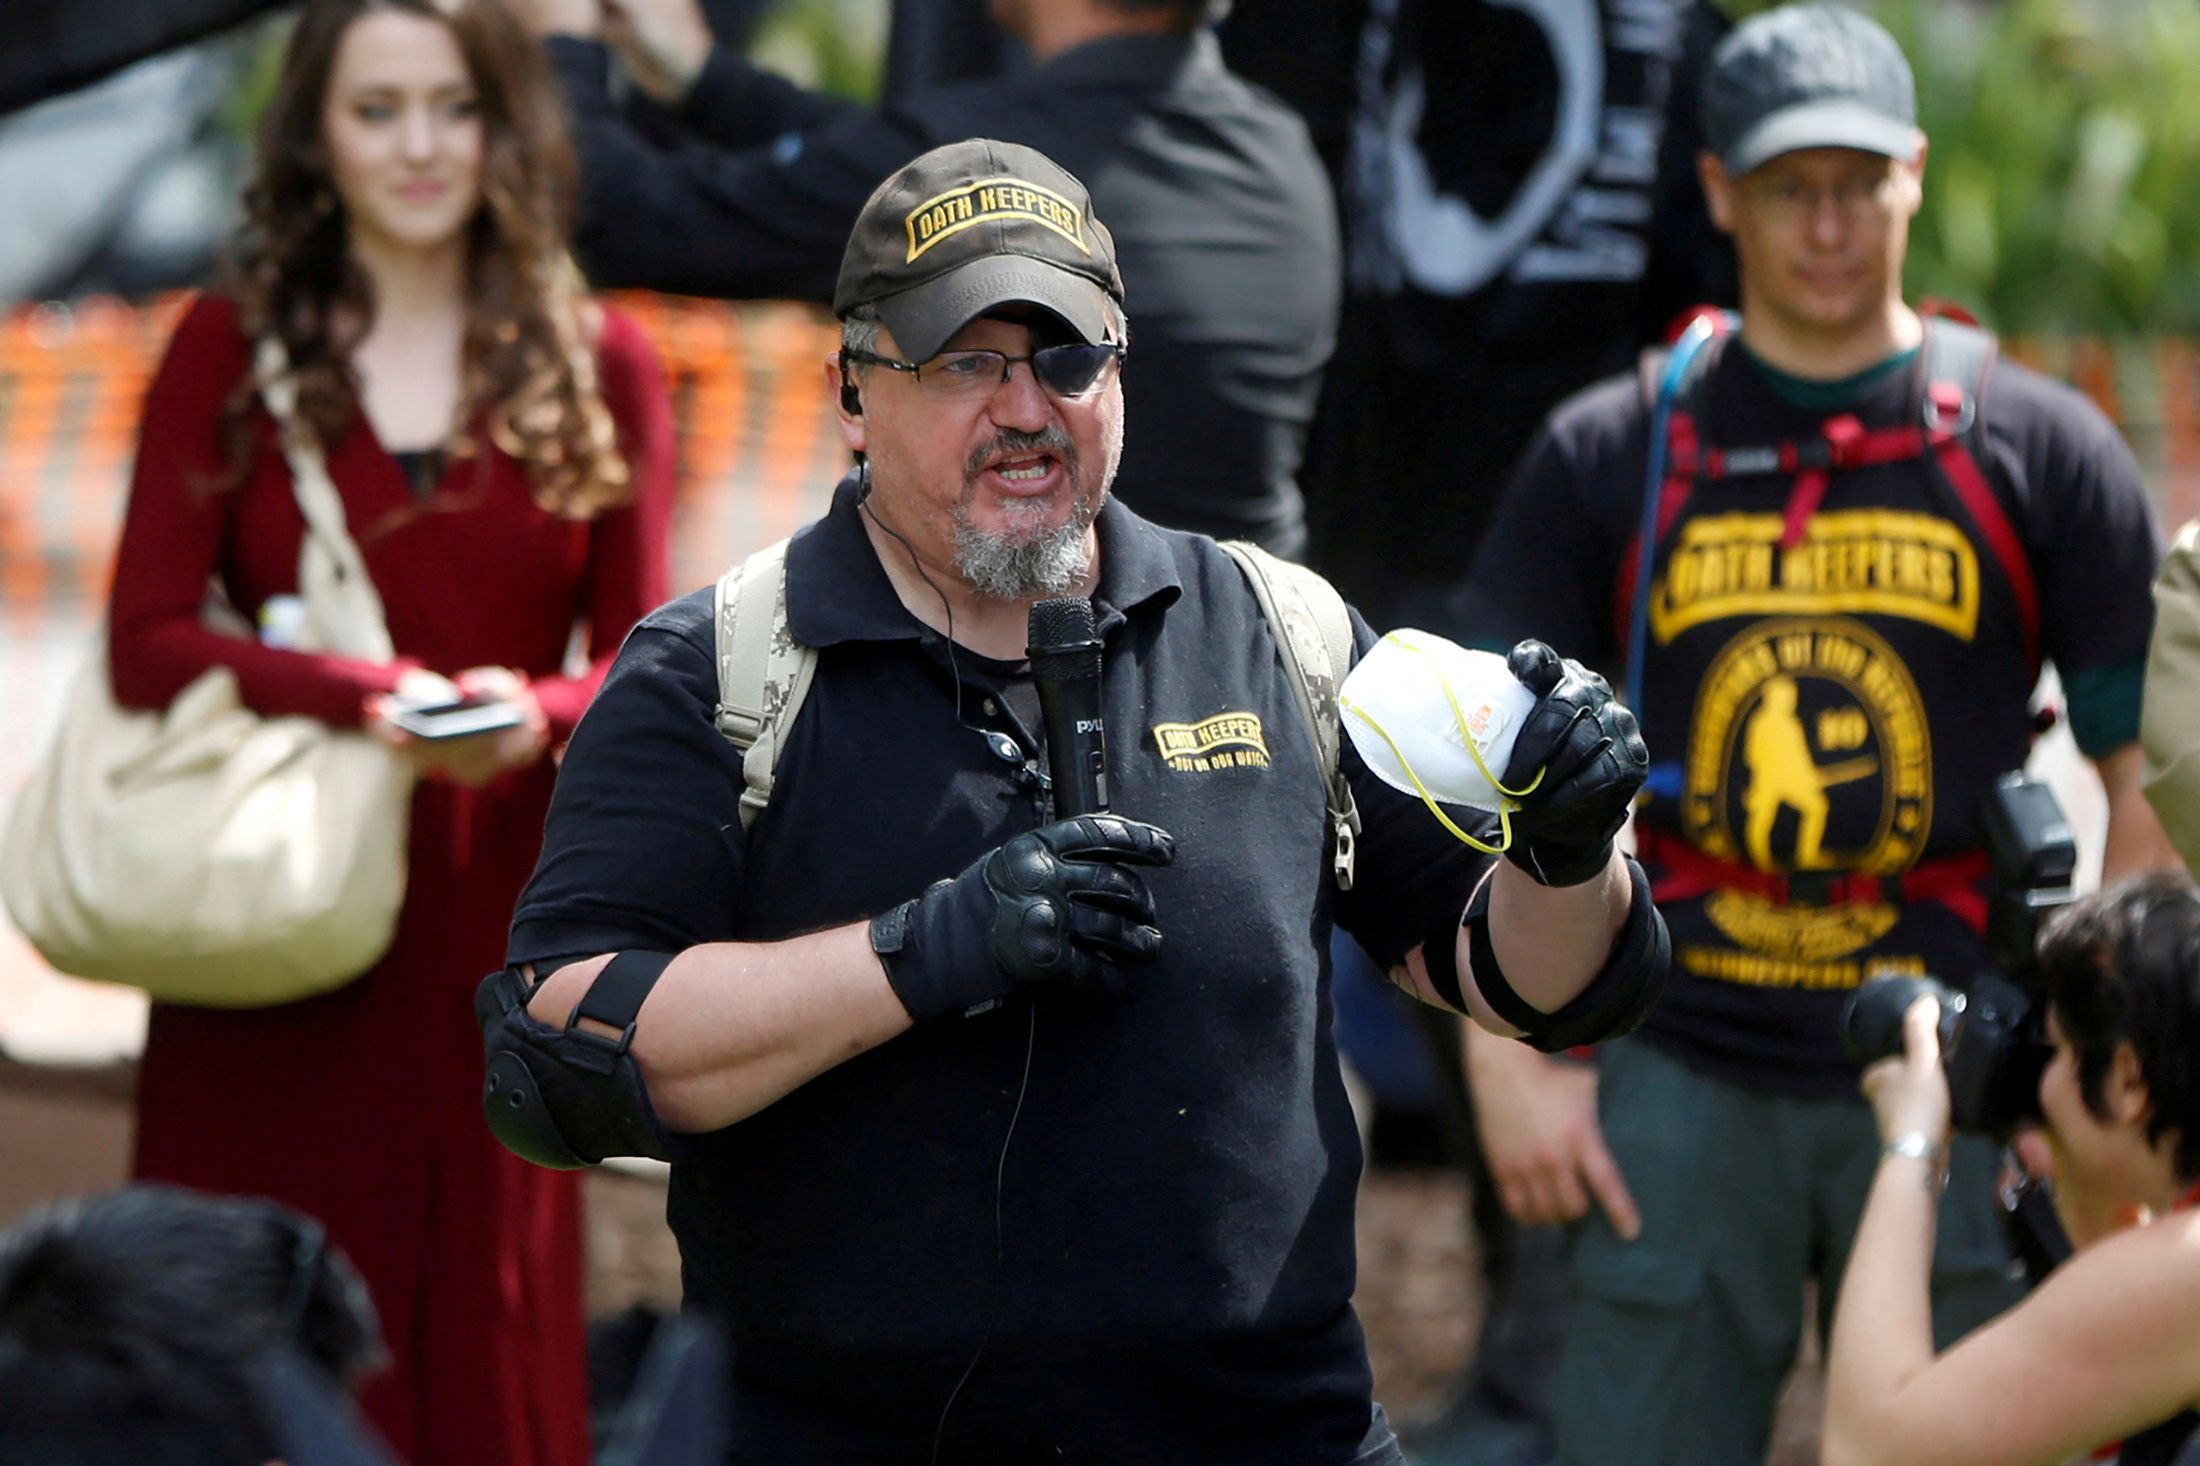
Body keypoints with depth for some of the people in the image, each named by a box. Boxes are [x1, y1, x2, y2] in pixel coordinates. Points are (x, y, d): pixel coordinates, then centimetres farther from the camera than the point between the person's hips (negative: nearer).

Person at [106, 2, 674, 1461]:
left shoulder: (599, 367, 8)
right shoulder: (231, 349, 5)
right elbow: (146, 643, -2)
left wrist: (536, 712, -16)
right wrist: (367, 698, -18)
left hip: (493, 917, 1)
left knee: (482, 1344, 1)